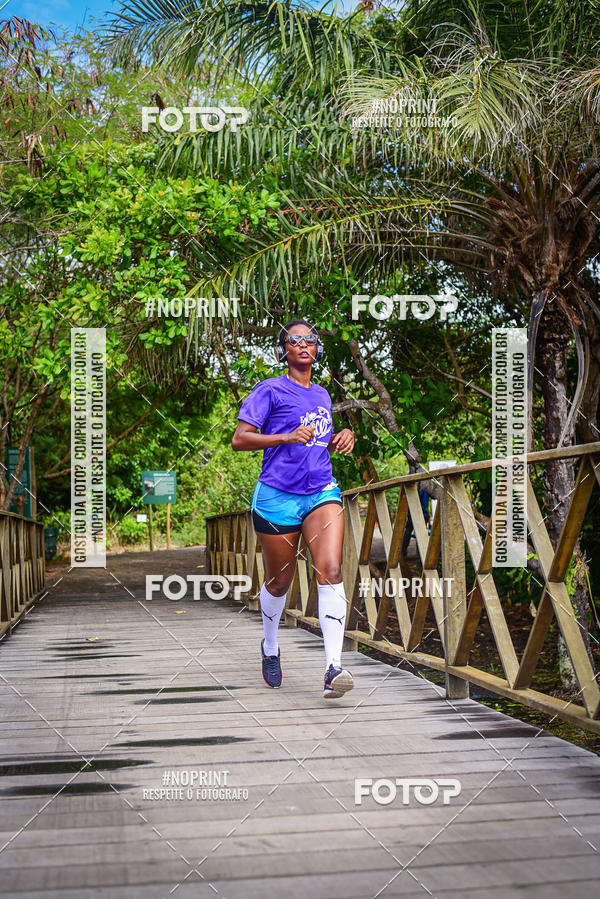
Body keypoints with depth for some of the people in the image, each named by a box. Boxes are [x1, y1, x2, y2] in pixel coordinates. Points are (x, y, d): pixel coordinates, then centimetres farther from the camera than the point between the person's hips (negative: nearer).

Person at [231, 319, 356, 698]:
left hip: (322, 492, 4)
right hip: (277, 496, -3)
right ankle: (270, 648, 37)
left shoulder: (323, 395, 17)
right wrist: (288, 437, -20)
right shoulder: (270, 390, -1)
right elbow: (239, 439, -10)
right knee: (279, 582, 9)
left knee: (331, 571, -17)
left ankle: (334, 667, -21)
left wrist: (341, 439, 8)